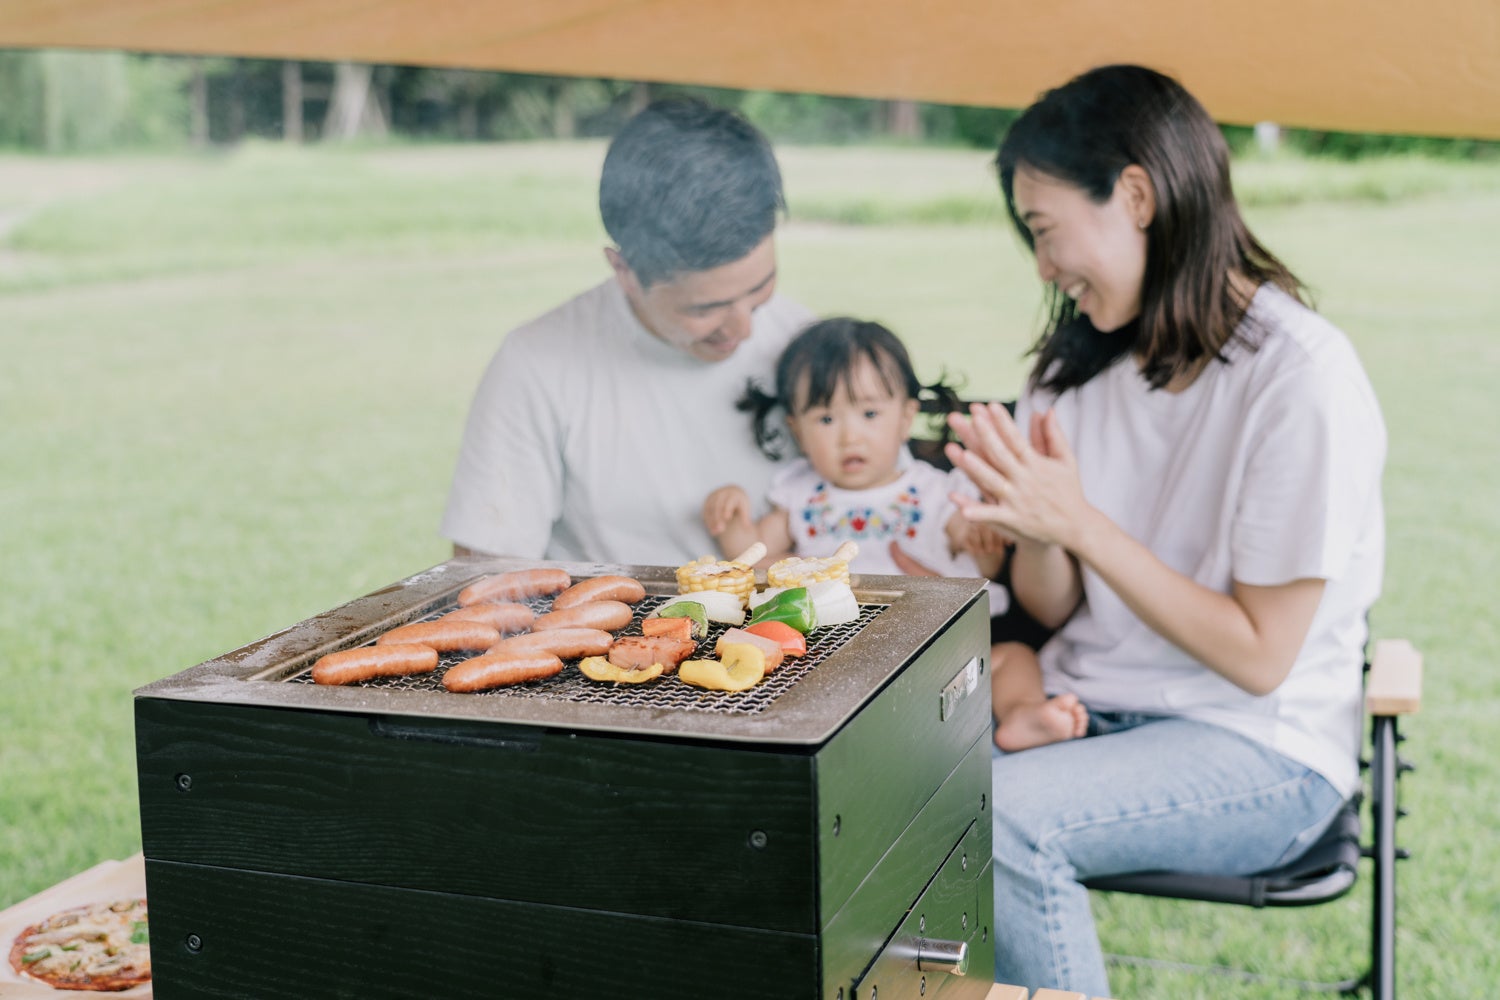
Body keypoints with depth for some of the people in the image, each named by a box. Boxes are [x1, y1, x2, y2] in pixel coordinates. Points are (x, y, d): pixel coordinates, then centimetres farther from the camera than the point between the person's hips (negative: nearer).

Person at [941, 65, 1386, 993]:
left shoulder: (1303, 376, -15)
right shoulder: (1084, 359, 6)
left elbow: (1259, 656, -14)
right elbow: (1053, 608, 8)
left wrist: (1081, 521, -20)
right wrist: (1034, 530, -14)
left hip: (1262, 753, -6)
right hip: (1084, 708, 6)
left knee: (992, 819, -29)